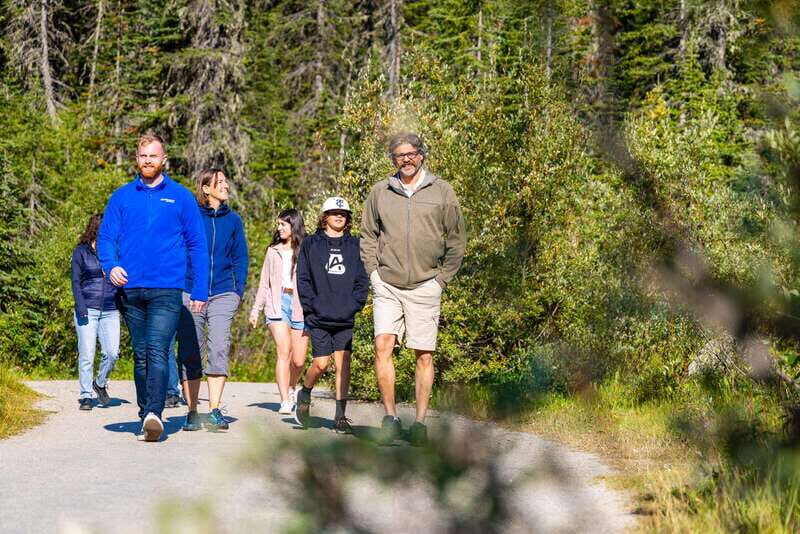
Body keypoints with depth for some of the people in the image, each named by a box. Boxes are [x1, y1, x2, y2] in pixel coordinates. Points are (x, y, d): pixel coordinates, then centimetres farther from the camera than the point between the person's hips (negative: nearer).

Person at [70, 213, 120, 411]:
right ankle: (85, 396, 4)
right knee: (86, 355, -4)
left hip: (110, 311, 2)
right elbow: (76, 282, 2)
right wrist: (81, 308, -9)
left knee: (112, 353, -8)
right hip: (87, 310, -2)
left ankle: (100, 383, 18)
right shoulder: (81, 251, 4)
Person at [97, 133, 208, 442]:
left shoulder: (181, 197, 6)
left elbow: (197, 245, 7)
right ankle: (146, 419, 15)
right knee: (140, 356, 9)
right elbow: (105, 237, 9)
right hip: (130, 290, 3)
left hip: (166, 290, -3)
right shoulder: (122, 197, 10)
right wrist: (110, 266, -13)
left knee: (157, 352, -17)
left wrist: (200, 290, 1)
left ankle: (154, 414, -28)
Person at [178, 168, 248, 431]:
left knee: (219, 350, -11)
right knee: (189, 354, 1)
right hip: (190, 293, -1)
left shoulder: (233, 220, 10)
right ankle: (192, 412, 8)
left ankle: (215, 411, -9)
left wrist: (239, 292, 5)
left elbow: (240, 259, 14)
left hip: (223, 294, 1)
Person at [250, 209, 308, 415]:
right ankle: (285, 401, -14)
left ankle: (291, 388, 32)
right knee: (284, 352, -13)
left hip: (300, 305, -1)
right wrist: (256, 309, 15)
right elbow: (264, 283, 19)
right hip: (277, 304, 2)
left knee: (298, 359, 2)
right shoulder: (273, 251, 16)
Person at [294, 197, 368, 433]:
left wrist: (354, 304, -4)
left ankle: (340, 416, 0)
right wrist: (312, 306, -7)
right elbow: (303, 279, 3)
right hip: (319, 318, -2)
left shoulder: (354, 245, 10)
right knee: (321, 363, -6)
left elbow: (362, 279, 9)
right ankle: (304, 395, 24)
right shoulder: (311, 244, 6)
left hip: (346, 318, 2)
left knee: (343, 363, -4)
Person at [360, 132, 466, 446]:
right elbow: (368, 236, 15)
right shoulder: (380, 192, 7)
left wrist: (441, 278, 2)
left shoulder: (441, 192, 3)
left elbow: (456, 240, 7)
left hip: (425, 287, -1)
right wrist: (374, 272, 4)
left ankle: (420, 422, 7)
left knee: (424, 355, 1)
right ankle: (390, 417, -7)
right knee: (383, 346, -13)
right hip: (387, 286, 1)